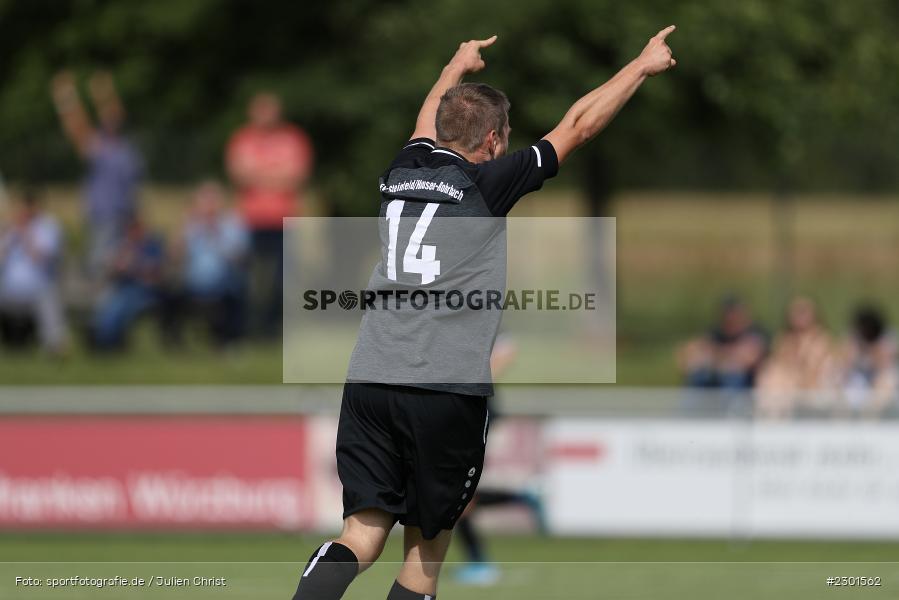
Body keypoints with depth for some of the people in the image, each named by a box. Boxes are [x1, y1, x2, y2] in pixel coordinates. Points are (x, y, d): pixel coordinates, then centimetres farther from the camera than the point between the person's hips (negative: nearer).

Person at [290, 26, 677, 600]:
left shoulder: (404, 171, 14)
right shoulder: (486, 184, 0)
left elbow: (428, 122, 38)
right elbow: (577, 126, 9)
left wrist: (459, 66, 59)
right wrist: (644, 64, 22)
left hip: (370, 379, 5)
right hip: (448, 391, -5)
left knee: (362, 535, 0)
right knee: (427, 544, 9)